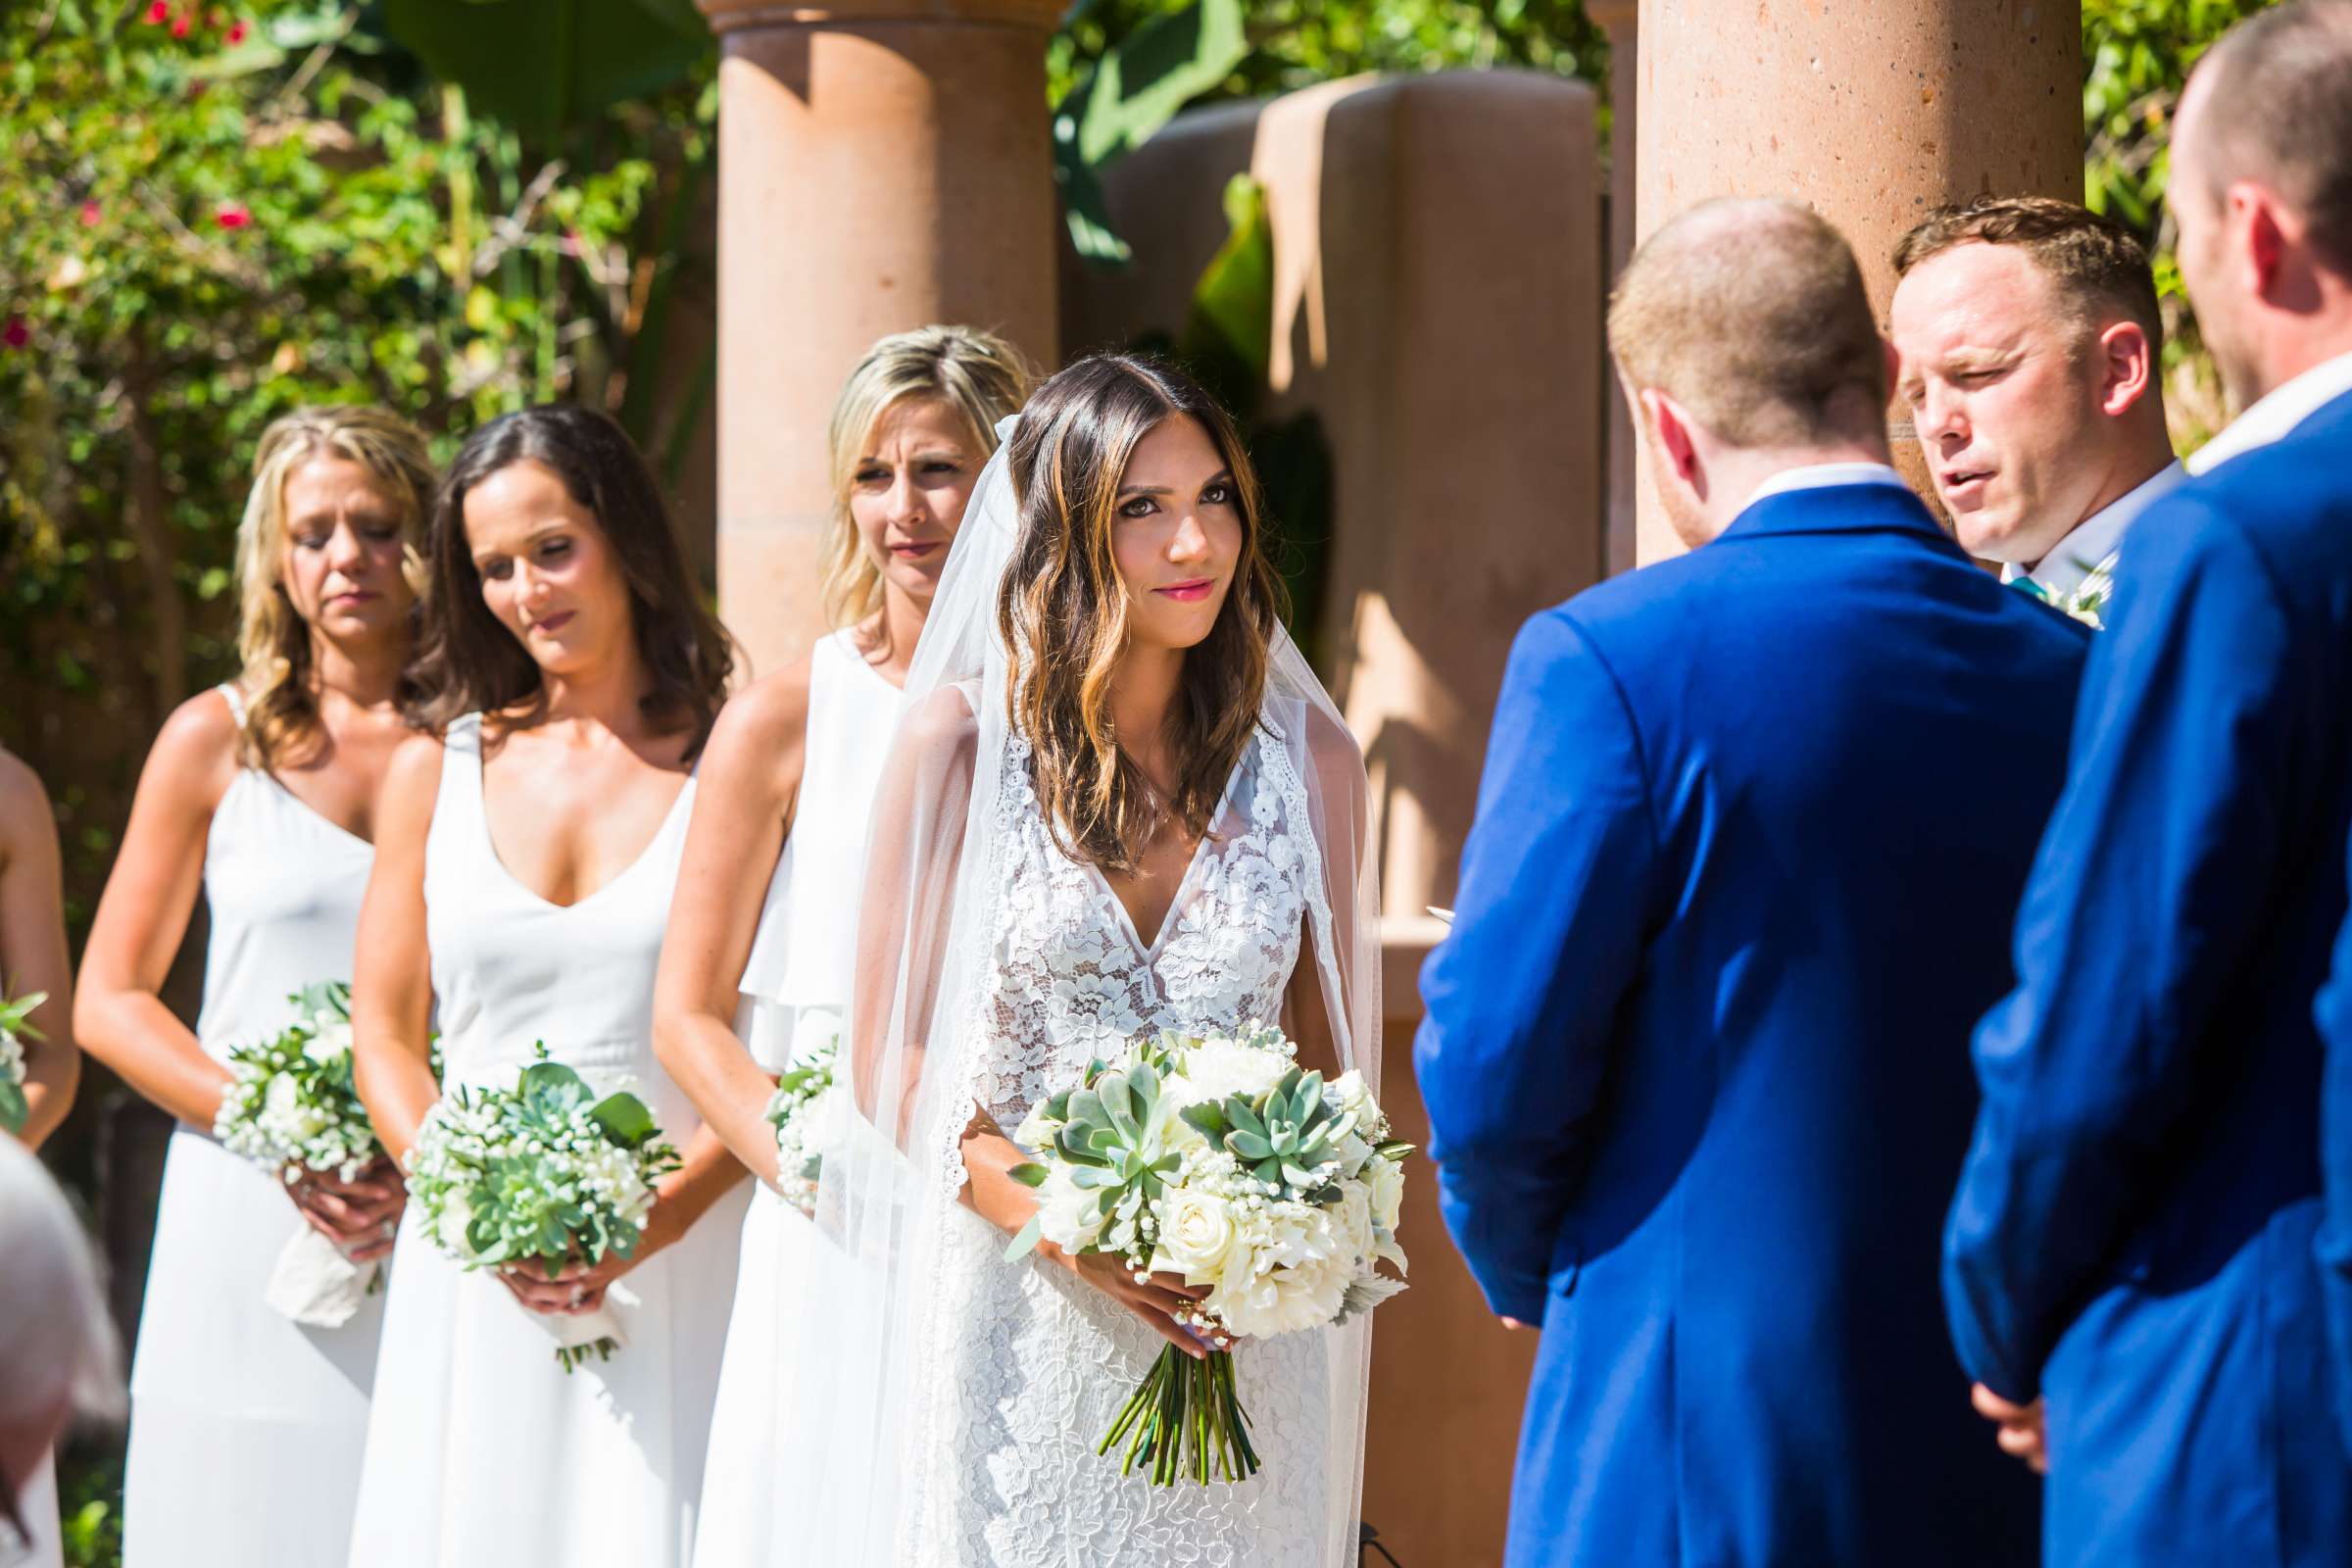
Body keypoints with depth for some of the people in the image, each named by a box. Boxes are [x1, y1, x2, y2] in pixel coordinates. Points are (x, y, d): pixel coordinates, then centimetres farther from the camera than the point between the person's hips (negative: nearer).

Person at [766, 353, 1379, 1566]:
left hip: (1237, 1346, 2)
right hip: (1009, 1322, -2)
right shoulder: (961, 741, -3)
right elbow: (891, 1059, -3)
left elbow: (1332, 1060, 10)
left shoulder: (1306, 759, 4)